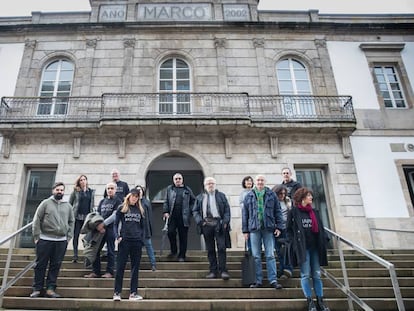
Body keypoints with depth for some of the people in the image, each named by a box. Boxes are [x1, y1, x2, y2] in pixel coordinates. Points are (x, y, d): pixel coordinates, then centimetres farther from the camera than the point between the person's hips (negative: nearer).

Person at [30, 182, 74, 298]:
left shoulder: (68, 206, 11)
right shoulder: (45, 203, 3)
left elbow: (71, 222, 13)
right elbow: (37, 220, 1)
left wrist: (69, 236, 4)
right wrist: (36, 236, -5)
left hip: (61, 241, 2)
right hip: (45, 240, -2)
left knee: (56, 266, 4)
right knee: (40, 265, 4)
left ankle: (50, 288, 11)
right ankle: (37, 288, 13)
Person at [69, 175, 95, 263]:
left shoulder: (91, 192, 10)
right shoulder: (75, 191, 3)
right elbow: (70, 203, 5)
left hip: (87, 217, 1)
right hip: (77, 216, -1)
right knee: (76, 236, 3)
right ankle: (75, 256, 10)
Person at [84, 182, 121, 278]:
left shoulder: (117, 201, 0)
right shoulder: (102, 201, 18)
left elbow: (114, 216, -10)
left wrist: (103, 223, -17)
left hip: (111, 228, -5)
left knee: (110, 251, 0)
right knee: (96, 250, 4)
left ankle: (110, 272, 8)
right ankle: (96, 271, 12)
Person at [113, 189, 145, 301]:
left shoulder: (140, 210, 12)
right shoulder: (121, 208, 4)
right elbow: (116, 224, 2)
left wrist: (141, 239, 4)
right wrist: (117, 237, -11)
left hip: (137, 242, 3)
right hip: (124, 241, -3)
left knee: (135, 268, 6)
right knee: (120, 267, 0)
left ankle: (133, 293, 13)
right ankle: (117, 292, 7)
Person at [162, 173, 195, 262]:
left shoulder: (187, 190, 10)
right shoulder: (169, 189, 11)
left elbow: (193, 201, 13)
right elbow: (166, 201, 9)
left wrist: (190, 211, 2)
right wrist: (166, 212, -3)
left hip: (184, 217, 0)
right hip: (172, 216, 0)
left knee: (183, 236, 2)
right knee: (171, 232, -9)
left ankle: (182, 255, 14)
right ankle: (173, 251, 15)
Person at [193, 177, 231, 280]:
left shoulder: (221, 195, 13)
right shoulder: (199, 197, 15)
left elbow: (227, 209, 6)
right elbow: (195, 211, 10)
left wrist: (225, 221, -8)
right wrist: (199, 221, -7)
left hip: (219, 224, -1)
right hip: (206, 225, 1)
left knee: (221, 248, -6)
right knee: (210, 249, 6)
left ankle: (223, 270, -1)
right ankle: (213, 271, 12)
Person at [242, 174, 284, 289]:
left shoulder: (271, 195, 9)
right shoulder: (249, 196, 9)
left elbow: (278, 211, 8)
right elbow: (245, 214, 9)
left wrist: (279, 227, 0)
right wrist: (245, 230, 4)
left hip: (269, 228, -1)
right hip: (254, 228, 1)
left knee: (270, 255, 1)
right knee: (256, 256, 4)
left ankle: (273, 280, 6)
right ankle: (258, 280, 11)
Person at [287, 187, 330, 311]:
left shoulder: (315, 212, 17)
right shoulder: (293, 212, 3)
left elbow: (321, 229, 17)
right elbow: (289, 230, 1)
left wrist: (323, 242, 4)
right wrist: (294, 244, -10)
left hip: (315, 247, 5)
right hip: (302, 247, -4)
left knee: (317, 275, 6)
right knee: (305, 275, -4)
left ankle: (320, 301, 11)